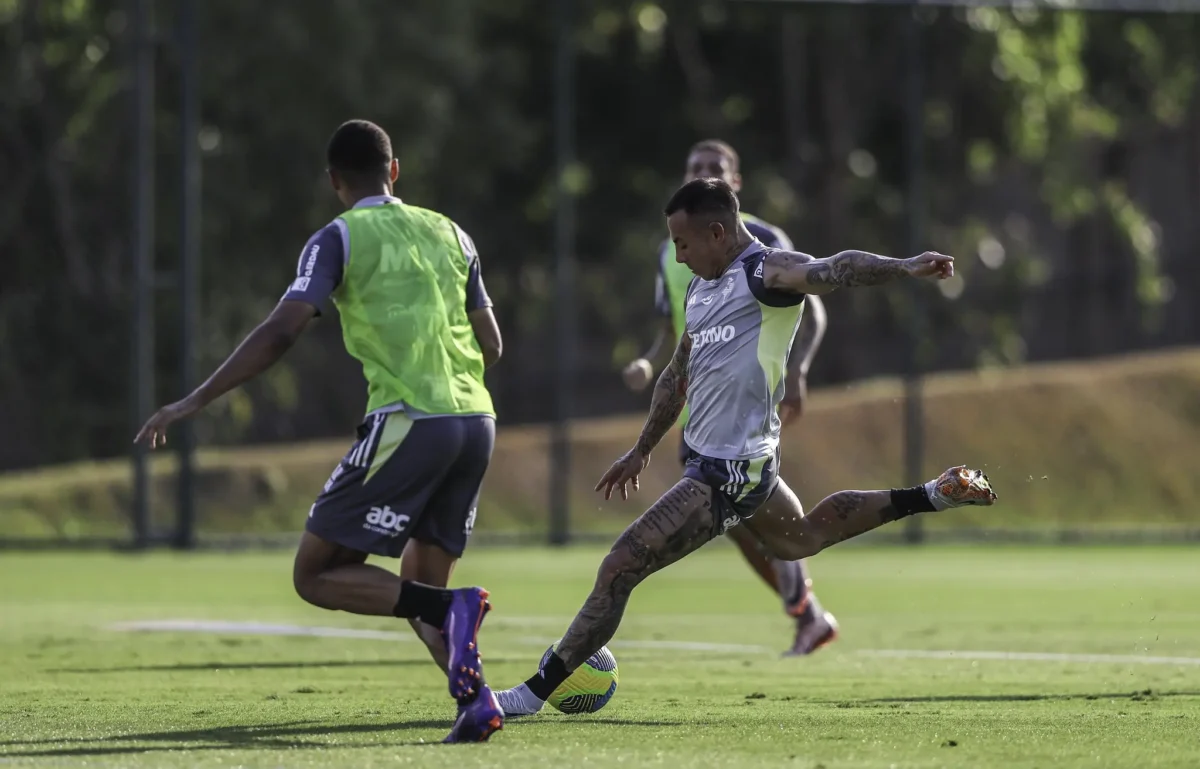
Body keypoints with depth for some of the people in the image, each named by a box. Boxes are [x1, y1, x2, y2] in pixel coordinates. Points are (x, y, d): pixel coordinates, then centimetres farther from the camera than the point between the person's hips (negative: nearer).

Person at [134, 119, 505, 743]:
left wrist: (197, 400, -9)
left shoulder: (340, 238, 1)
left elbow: (283, 329, -11)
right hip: (475, 420, 6)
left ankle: (451, 608, -20)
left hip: (407, 423, -6)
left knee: (316, 575, 1)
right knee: (417, 587, 18)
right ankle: (475, 699, -4)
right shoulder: (448, 234, 17)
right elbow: (491, 346, 19)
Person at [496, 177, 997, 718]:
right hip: (715, 457, 11)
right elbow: (678, 373, 25)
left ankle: (537, 690, -7)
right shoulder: (703, 288, 12)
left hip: (728, 473, -11)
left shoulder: (766, 272, -16)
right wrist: (642, 450, 31)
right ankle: (931, 497, 40)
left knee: (620, 568, -13)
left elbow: (835, 270, -34)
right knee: (803, 537, 33)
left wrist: (902, 268, -52)